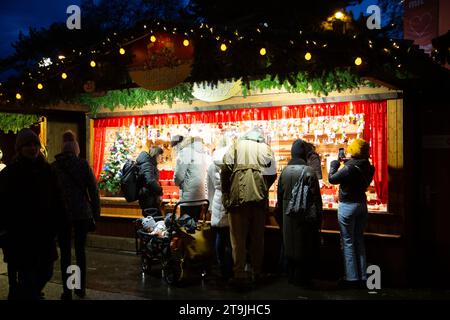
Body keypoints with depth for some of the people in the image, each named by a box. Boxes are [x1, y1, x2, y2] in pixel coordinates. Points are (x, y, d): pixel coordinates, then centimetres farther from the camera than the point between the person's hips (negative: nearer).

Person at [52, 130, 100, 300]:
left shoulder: (53, 166, -1)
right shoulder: (83, 164, -3)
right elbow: (93, 190, -4)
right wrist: (96, 212, 2)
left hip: (62, 214, 0)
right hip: (82, 213, 0)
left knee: (65, 252, 5)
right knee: (80, 250, 12)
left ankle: (67, 291, 5)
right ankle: (81, 289, 19)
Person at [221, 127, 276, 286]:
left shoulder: (237, 145, 10)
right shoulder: (266, 148, 11)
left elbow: (225, 169, -2)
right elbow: (272, 174, 2)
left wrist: (225, 192, 7)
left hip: (238, 196, -1)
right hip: (259, 197, 1)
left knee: (238, 237, 2)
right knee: (258, 236, 13)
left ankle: (239, 274, -1)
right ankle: (257, 272, 20)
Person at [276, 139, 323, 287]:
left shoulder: (284, 171, 1)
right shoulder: (309, 171, -14)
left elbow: (279, 196, 8)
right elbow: (315, 198, -14)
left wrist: (281, 216, 18)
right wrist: (318, 218, -5)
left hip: (287, 217, 5)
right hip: (304, 216, -5)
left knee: (289, 247, 15)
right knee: (304, 247, 6)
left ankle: (291, 276, 25)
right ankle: (302, 278, 12)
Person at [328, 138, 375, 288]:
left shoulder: (350, 168, -22)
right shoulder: (368, 168, -1)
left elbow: (332, 179, -13)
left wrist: (334, 165, 4)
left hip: (348, 206, -7)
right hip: (362, 204, 7)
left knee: (348, 242, 2)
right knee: (359, 241, 15)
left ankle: (352, 278, 5)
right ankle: (362, 277, 21)